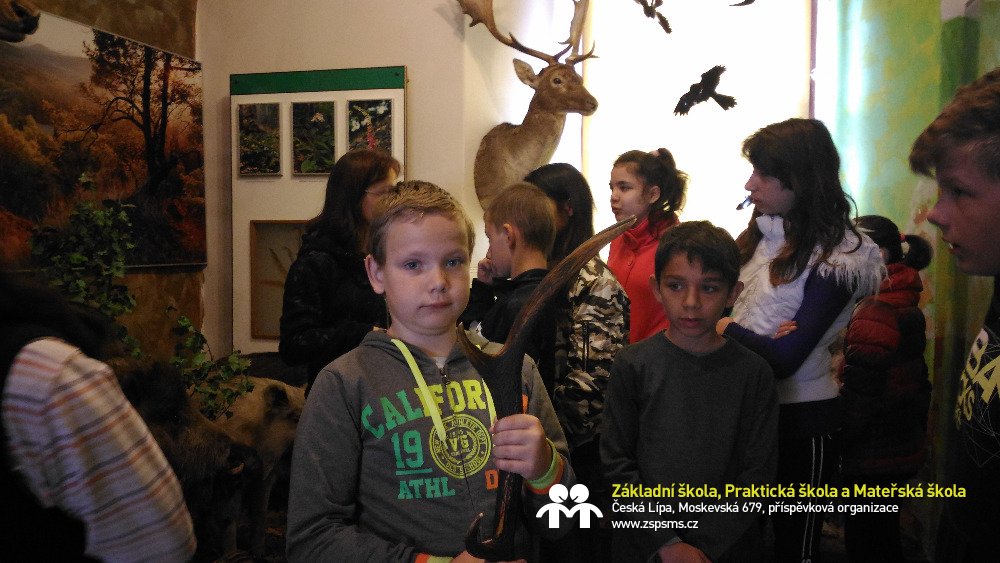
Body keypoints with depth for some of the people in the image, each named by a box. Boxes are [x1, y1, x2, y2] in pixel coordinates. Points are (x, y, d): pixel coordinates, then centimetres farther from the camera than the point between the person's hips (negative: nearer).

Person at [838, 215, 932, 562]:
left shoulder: (873, 314, -22)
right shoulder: (906, 305, 9)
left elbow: (860, 394, -24)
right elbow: (917, 380, 17)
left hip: (873, 458, -9)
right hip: (903, 447, 10)